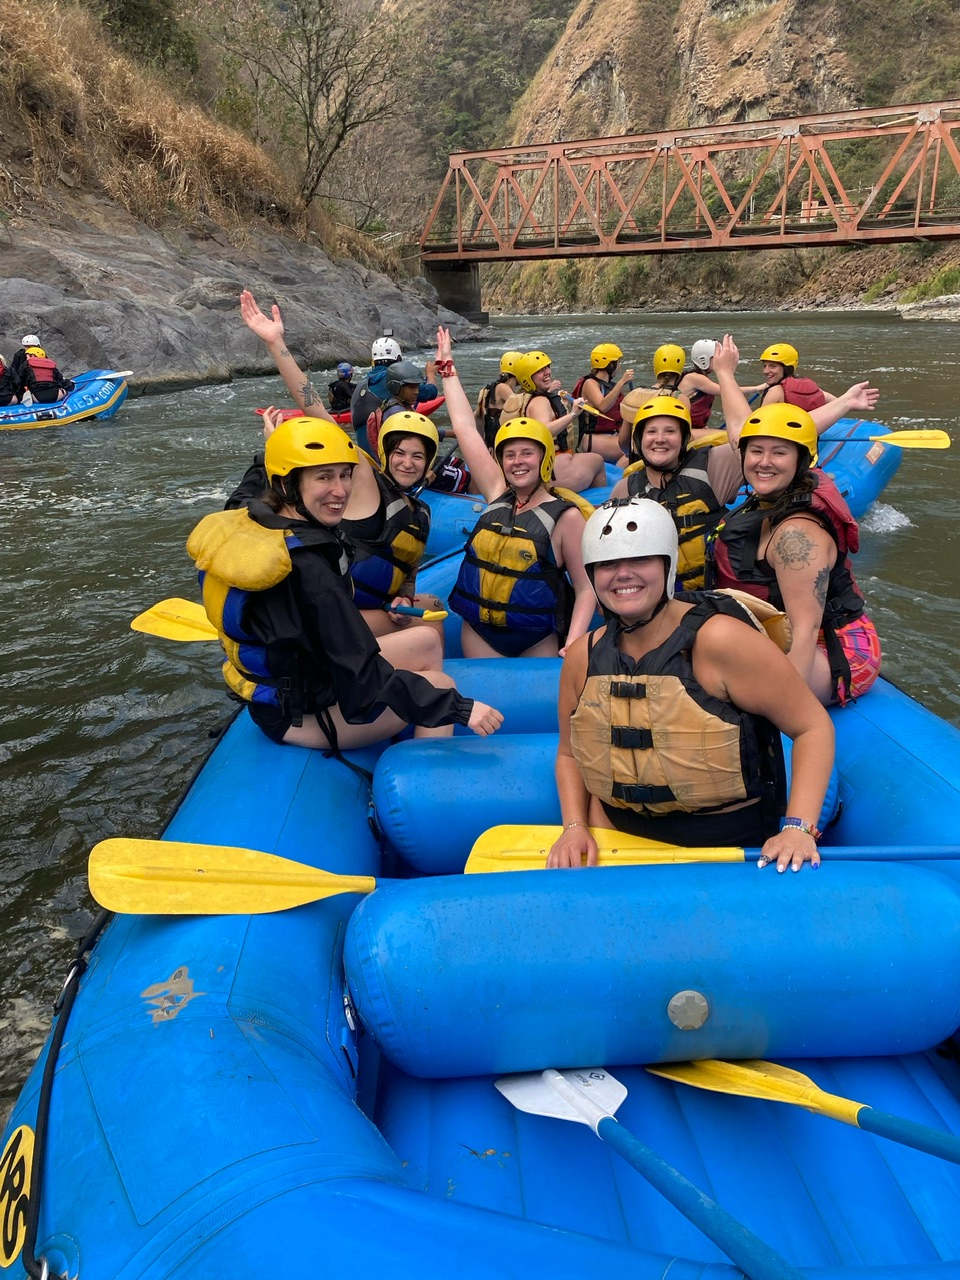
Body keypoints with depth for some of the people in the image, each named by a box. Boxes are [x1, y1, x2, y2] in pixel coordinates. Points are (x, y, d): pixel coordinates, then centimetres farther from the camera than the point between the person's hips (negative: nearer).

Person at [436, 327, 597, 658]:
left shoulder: (566, 515, -9)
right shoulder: (498, 493, 2)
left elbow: (586, 588, -10)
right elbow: (465, 428, 7)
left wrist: (573, 647, -23)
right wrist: (446, 365, 13)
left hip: (537, 642, -3)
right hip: (478, 634, 4)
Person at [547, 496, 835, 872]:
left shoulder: (718, 640, -15)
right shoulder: (583, 657, 0)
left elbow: (813, 726, -10)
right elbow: (570, 755, 13)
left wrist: (798, 829, -20)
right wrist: (574, 827, -3)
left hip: (731, 845, -3)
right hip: (620, 846, 4)